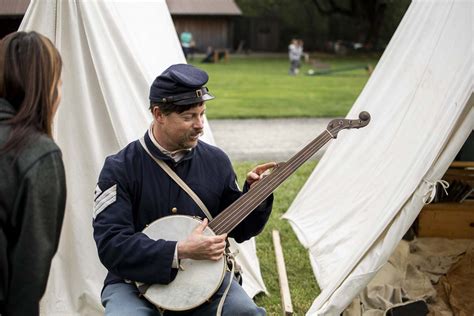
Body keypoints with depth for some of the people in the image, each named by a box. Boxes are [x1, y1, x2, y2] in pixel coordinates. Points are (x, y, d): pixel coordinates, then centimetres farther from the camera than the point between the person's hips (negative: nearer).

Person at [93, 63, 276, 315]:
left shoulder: (215, 161, 3)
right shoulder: (120, 168, -9)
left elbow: (239, 230, 12)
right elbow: (110, 244, -17)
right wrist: (180, 252, -25)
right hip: (137, 282, -2)